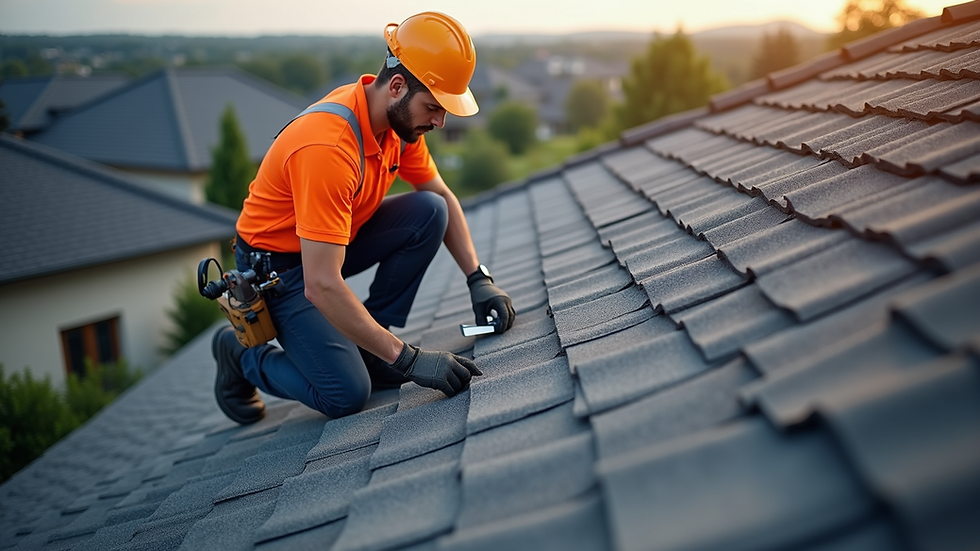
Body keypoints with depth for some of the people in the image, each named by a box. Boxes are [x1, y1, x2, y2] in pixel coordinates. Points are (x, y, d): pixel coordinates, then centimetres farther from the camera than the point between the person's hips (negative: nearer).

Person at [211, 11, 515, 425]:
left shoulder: (401, 117, -9)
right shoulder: (327, 146, -35)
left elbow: (443, 198, 7)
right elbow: (321, 287, -37)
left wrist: (478, 279, -6)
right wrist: (408, 359, -35)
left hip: (332, 241, 8)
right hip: (277, 265, -7)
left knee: (428, 212, -14)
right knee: (347, 394, -19)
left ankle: (368, 347, -1)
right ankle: (242, 353, 9)